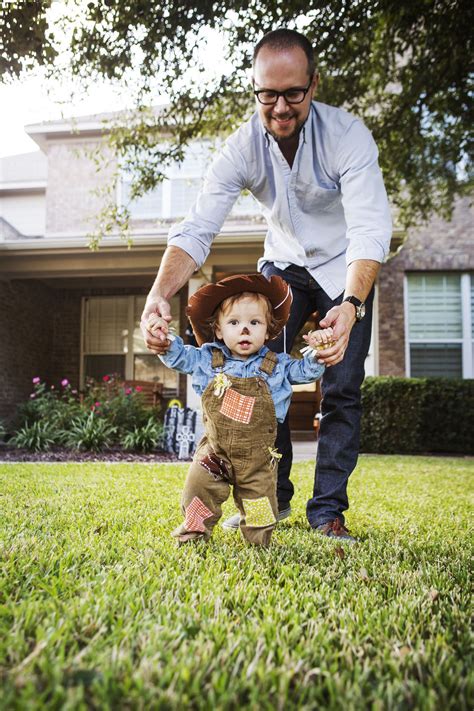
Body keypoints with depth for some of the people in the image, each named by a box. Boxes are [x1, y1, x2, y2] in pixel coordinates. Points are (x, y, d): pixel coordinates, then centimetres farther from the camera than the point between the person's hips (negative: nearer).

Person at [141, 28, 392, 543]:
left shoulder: (348, 135, -26)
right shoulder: (242, 148, -19)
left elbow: (370, 230, -36)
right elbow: (196, 229, -26)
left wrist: (351, 305, -54)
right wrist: (159, 294, -44)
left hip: (347, 270, -2)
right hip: (285, 265, 3)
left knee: (341, 390, -8)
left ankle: (327, 511, 4)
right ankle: (271, 498, 10)